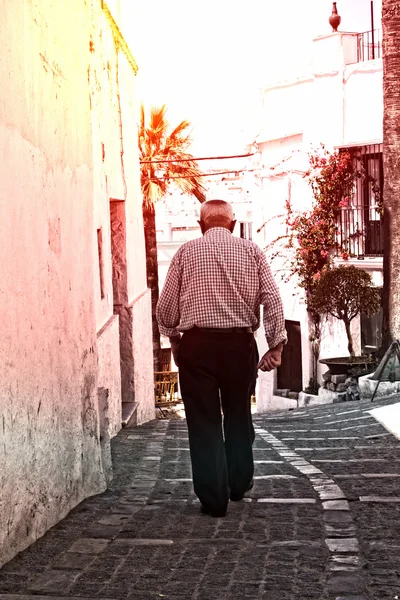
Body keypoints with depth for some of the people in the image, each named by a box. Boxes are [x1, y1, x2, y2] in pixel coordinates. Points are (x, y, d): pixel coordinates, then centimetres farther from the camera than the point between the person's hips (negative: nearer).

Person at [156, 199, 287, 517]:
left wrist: (174, 338, 19)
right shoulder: (252, 251, 5)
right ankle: (239, 485, 34)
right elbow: (273, 300, -3)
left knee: (204, 422, 6)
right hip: (240, 343, 2)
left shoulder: (186, 252, 3)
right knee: (239, 415, 20)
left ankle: (214, 499, 7)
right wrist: (276, 345, 0)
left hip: (197, 344, -2)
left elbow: (166, 307, 3)